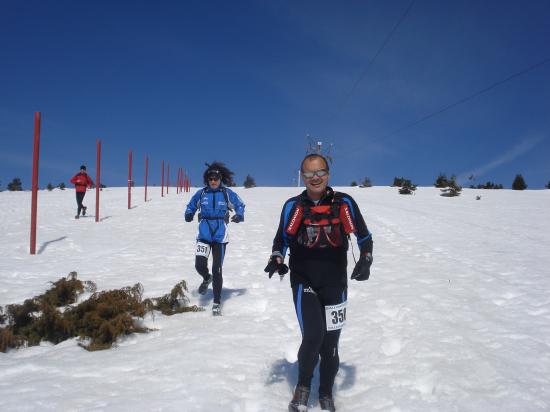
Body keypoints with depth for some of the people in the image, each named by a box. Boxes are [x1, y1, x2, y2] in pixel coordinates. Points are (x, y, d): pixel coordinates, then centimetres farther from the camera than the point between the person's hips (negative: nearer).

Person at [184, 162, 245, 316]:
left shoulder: (227, 193, -2)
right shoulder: (201, 193, 1)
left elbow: (240, 205, 7)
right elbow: (191, 206, 12)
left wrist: (239, 215, -13)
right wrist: (189, 214, -9)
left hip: (220, 236, -1)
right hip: (204, 235, 1)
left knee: (217, 269, 0)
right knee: (200, 265, -11)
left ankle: (217, 302, 16)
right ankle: (207, 279, 28)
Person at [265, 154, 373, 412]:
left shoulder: (344, 203, -3)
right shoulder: (293, 206, -2)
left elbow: (364, 237, 7)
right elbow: (282, 239, 9)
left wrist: (365, 262, -8)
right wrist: (277, 259, -9)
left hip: (334, 284, 1)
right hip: (303, 281, -1)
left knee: (330, 344, 8)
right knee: (313, 335, -19)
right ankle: (303, 385, 11)